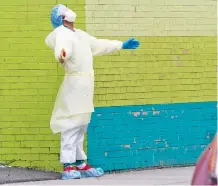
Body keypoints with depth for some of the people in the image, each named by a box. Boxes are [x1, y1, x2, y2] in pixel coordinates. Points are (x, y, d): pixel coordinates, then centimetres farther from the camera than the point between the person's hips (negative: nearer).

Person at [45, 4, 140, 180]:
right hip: (74, 82, -9)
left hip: (85, 84, 9)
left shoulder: (80, 34, 20)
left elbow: (99, 45, 34)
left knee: (81, 126, 10)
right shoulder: (61, 33, -10)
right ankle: (68, 167, -16)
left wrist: (121, 45, 41)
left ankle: (80, 164, 13)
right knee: (71, 125, -13)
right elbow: (62, 46, -33)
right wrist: (61, 54, -57)